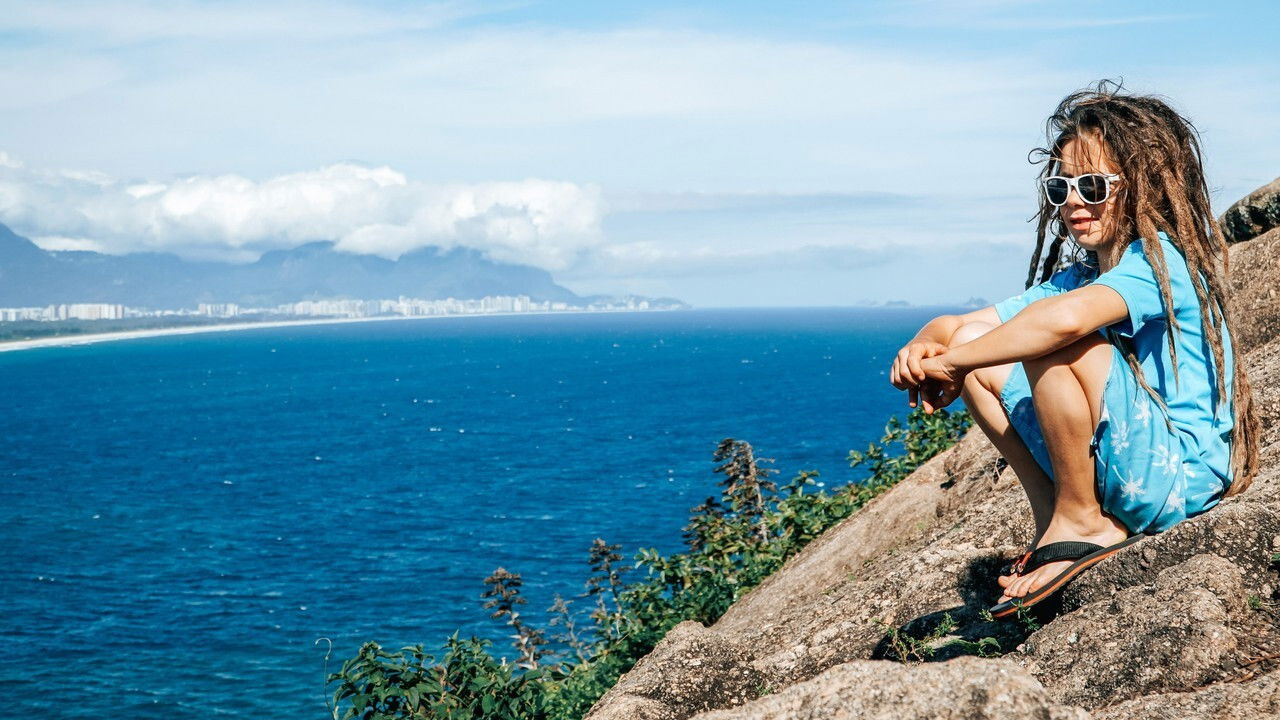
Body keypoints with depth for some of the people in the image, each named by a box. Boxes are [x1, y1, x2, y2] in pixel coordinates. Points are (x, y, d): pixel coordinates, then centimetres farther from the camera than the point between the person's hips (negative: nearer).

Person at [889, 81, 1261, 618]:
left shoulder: (1163, 258, -15)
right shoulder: (1077, 276, 10)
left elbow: (1067, 318, -37)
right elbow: (959, 327, 9)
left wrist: (951, 364, -25)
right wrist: (925, 346, -17)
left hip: (1180, 477, -8)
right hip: (1115, 470, 8)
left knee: (1052, 341, -28)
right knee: (975, 339, 2)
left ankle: (1081, 523, -10)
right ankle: (1054, 521, 1)